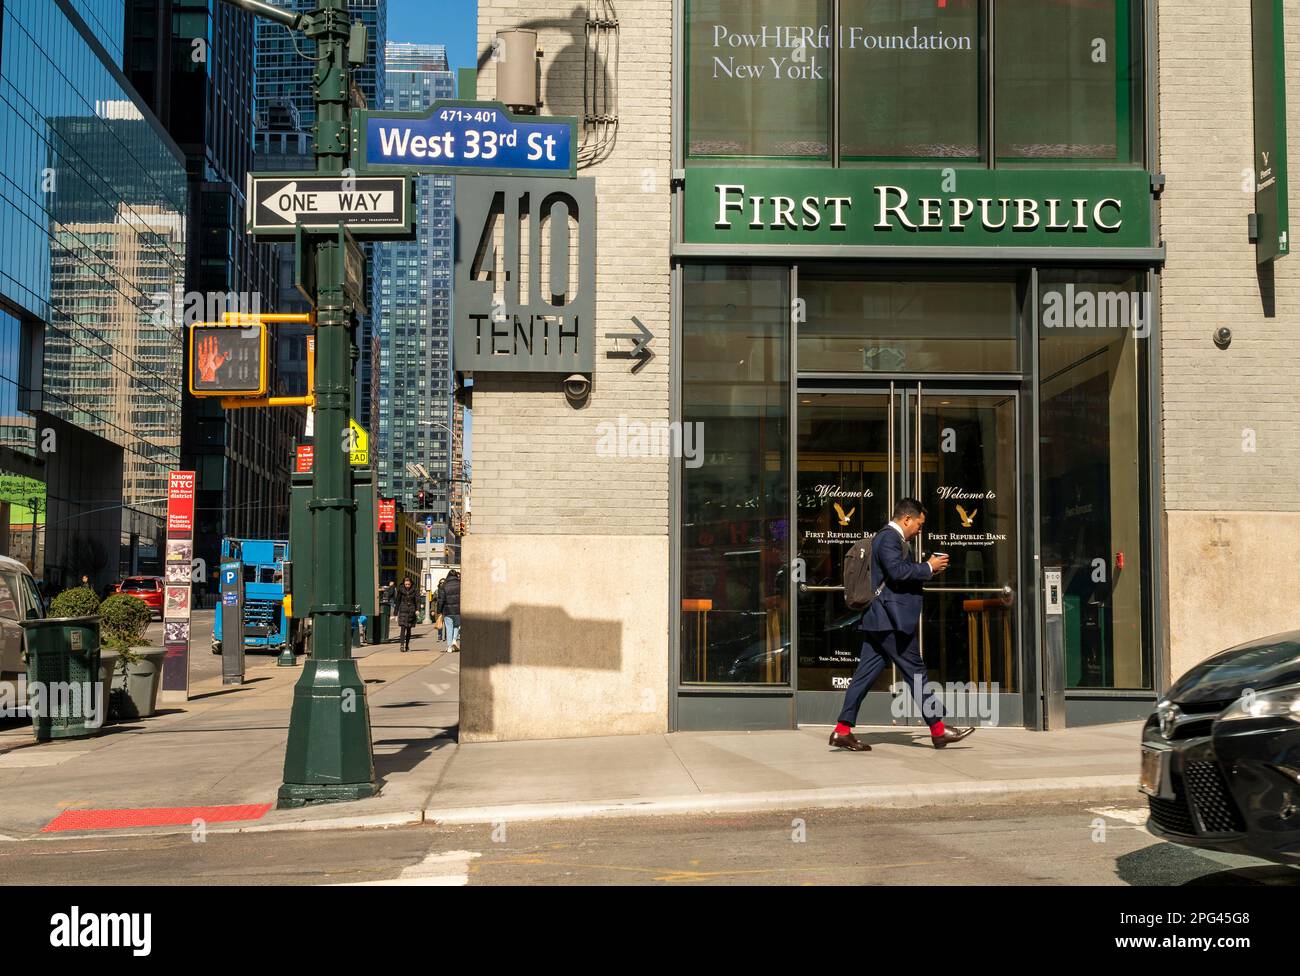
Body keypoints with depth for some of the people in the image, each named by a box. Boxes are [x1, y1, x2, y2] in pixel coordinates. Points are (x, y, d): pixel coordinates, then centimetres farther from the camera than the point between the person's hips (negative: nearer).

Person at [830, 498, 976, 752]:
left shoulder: (888, 538, 21)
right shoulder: (889, 538, -12)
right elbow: (897, 571, -25)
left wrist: (927, 568, 14)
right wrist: (928, 567, -13)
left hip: (879, 620, 10)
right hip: (890, 619, -10)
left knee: (866, 673, 6)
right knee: (915, 671, -2)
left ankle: (842, 730, 3)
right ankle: (938, 730, 5)